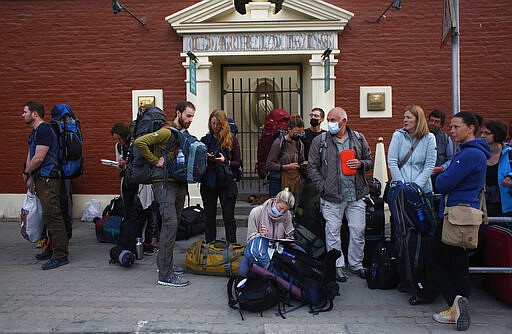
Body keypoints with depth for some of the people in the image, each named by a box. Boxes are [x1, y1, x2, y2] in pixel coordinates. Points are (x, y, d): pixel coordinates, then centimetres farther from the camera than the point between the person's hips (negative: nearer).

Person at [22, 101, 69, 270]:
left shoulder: (44, 130, -12)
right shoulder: (34, 132, 21)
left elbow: (39, 158, -16)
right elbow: (30, 156, 18)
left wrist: (26, 172, -1)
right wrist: (30, 177, 6)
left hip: (48, 180, -10)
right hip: (41, 180, 11)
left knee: (52, 216, -10)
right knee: (48, 216, 16)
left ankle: (60, 256, -8)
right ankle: (51, 250, 26)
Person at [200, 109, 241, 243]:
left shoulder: (232, 139, 2)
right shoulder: (205, 139, 10)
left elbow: (238, 163, 0)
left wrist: (226, 161, -17)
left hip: (226, 183, -3)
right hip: (208, 183, 3)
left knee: (229, 218, 1)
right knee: (209, 218, 10)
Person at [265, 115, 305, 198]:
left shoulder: (300, 144, 10)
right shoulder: (278, 142, -7)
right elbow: (269, 164, -9)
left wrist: (303, 165, 0)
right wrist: (286, 166, -18)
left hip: (294, 183, 5)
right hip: (278, 182, -5)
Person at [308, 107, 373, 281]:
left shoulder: (359, 138, 8)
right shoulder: (319, 141, 1)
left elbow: (370, 161, 15)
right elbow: (312, 168, 1)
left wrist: (361, 164, -8)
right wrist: (323, 187, -9)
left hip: (356, 195, 2)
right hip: (331, 196, -2)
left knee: (358, 231, 8)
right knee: (333, 232, 4)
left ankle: (356, 263, 26)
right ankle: (337, 265, 20)